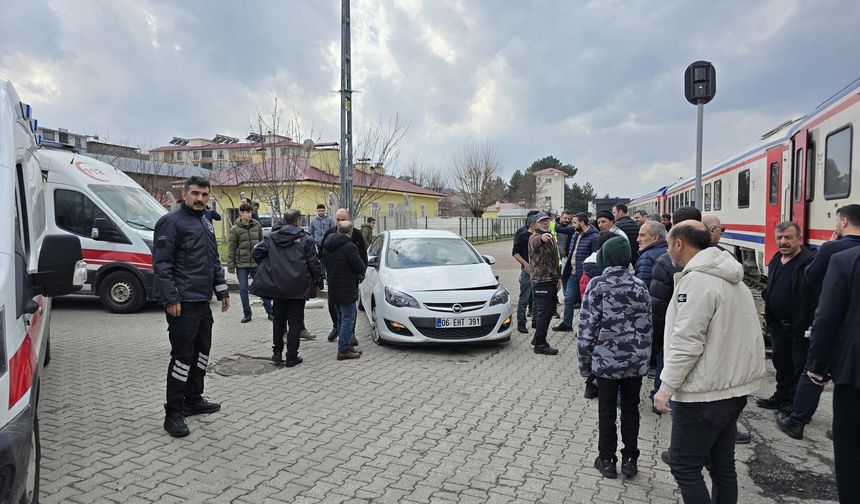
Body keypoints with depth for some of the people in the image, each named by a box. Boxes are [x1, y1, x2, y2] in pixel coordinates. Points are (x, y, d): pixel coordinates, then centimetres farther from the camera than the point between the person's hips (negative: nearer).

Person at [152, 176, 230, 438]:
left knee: (202, 352, 15)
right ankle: (173, 414, 6)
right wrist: (170, 299, -21)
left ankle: (193, 401, 30)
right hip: (182, 303, -9)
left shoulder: (205, 223, 17)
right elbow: (161, 264, -15)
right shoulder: (171, 222, -9)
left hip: (202, 301, 9)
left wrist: (222, 291, 18)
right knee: (182, 356, -5)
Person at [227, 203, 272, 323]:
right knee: (243, 289, 5)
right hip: (241, 264, -1)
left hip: (256, 263, 2)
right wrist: (230, 265, -7)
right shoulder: (235, 229, -5)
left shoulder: (257, 225, 2)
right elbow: (231, 248, -4)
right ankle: (247, 314, 17)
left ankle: (270, 312, 13)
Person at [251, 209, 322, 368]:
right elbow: (314, 264, -9)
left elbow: (256, 253, -2)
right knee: (295, 322, 4)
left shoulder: (272, 237, 4)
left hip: (277, 287, 4)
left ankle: (277, 353, 18)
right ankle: (291, 357, 7)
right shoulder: (306, 240, -7)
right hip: (298, 288, -3)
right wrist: (318, 283, 2)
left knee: (278, 320, 17)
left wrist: (268, 268, 12)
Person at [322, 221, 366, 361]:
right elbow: (360, 268, -15)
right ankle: (343, 350, 0)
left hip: (333, 288, 9)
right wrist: (364, 267, 7)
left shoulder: (328, 245, 9)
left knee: (341, 318, 18)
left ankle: (347, 345, 26)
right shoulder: (349, 246, -18)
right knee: (348, 319, -2)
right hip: (346, 290, -9)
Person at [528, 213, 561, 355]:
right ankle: (540, 345, -3)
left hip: (552, 280, 9)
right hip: (540, 280, -9)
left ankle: (538, 338, 29)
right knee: (543, 312, -9)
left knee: (548, 311, 15)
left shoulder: (551, 238, 19)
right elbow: (536, 242, -37)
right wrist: (542, 237, -61)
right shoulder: (534, 238, -10)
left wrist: (558, 277, 17)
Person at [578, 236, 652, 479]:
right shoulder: (639, 286, -1)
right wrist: (644, 356, 13)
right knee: (630, 409, 16)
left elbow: (587, 326, -11)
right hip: (635, 361, 3)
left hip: (606, 360, -3)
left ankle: (607, 460, 21)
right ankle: (629, 459, 24)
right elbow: (647, 326, 3)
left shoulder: (596, 285, -11)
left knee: (606, 411, 11)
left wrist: (584, 361, -2)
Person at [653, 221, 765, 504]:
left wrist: (666, 387, -18)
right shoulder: (731, 278, 12)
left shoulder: (697, 280, -19)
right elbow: (731, 333, 17)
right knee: (722, 464, 17)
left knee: (684, 465, 1)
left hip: (704, 392, -10)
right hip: (733, 386, 10)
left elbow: (687, 342, -23)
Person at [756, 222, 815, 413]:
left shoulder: (810, 261, -16)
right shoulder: (775, 261, 10)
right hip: (777, 324, 8)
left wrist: (807, 325, -23)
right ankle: (782, 398, 35)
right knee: (780, 362, 20)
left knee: (800, 366, 6)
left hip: (800, 327, -8)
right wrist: (768, 315, 15)